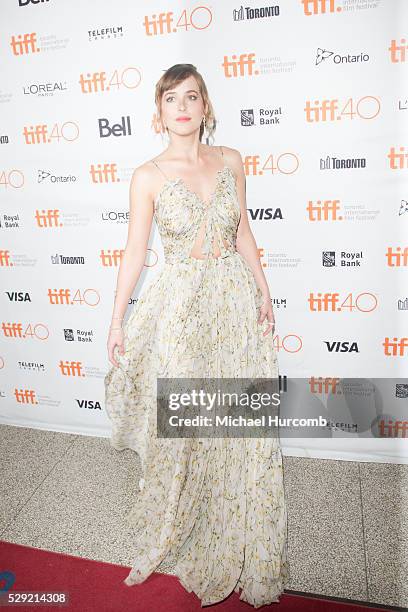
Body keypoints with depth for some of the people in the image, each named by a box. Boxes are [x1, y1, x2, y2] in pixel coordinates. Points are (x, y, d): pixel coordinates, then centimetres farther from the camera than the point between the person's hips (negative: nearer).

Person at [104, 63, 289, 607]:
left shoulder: (230, 160, 5)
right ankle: (179, 532, 35)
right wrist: (118, 319, -4)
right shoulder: (148, 176, -4)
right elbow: (135, 251, -3)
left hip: (237, 302, 3)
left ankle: (240, 547, 35)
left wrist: (263, 292, 7)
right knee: (182, 430, 7)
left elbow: (243, 231, 10)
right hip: (181, 307, -3)